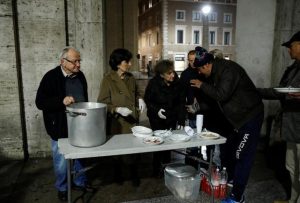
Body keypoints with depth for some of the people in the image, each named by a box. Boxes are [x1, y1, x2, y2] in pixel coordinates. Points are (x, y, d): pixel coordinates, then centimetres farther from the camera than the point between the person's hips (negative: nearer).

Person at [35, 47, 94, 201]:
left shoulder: (80, 75, 3)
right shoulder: (51, 77, -14)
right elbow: (40, 102, -16)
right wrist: (61, 101, -30)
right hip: (61, 128, -5)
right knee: (61, 160, 10)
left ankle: (80, 181, 39)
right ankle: (62, 188, 32)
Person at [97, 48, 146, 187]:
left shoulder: (130, 78, 4)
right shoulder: (108, 79, -13)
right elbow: (102, 103, -12)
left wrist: (140, 99, -1)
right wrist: (118, 109, -25)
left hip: (132, 121, 4)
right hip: (117, 122, -4)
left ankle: (134, 175, 29)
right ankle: (118, 174, 38)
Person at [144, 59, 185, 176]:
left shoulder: (176, 82, -9)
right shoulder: (154, 83, -17)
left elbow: (181, 102, -6)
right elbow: (147, 100, -7)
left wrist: (181, 121, -10)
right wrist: (156, 110, -25)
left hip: (172, 118, 3)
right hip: (157, 119, -2)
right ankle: (156, 170, 19)